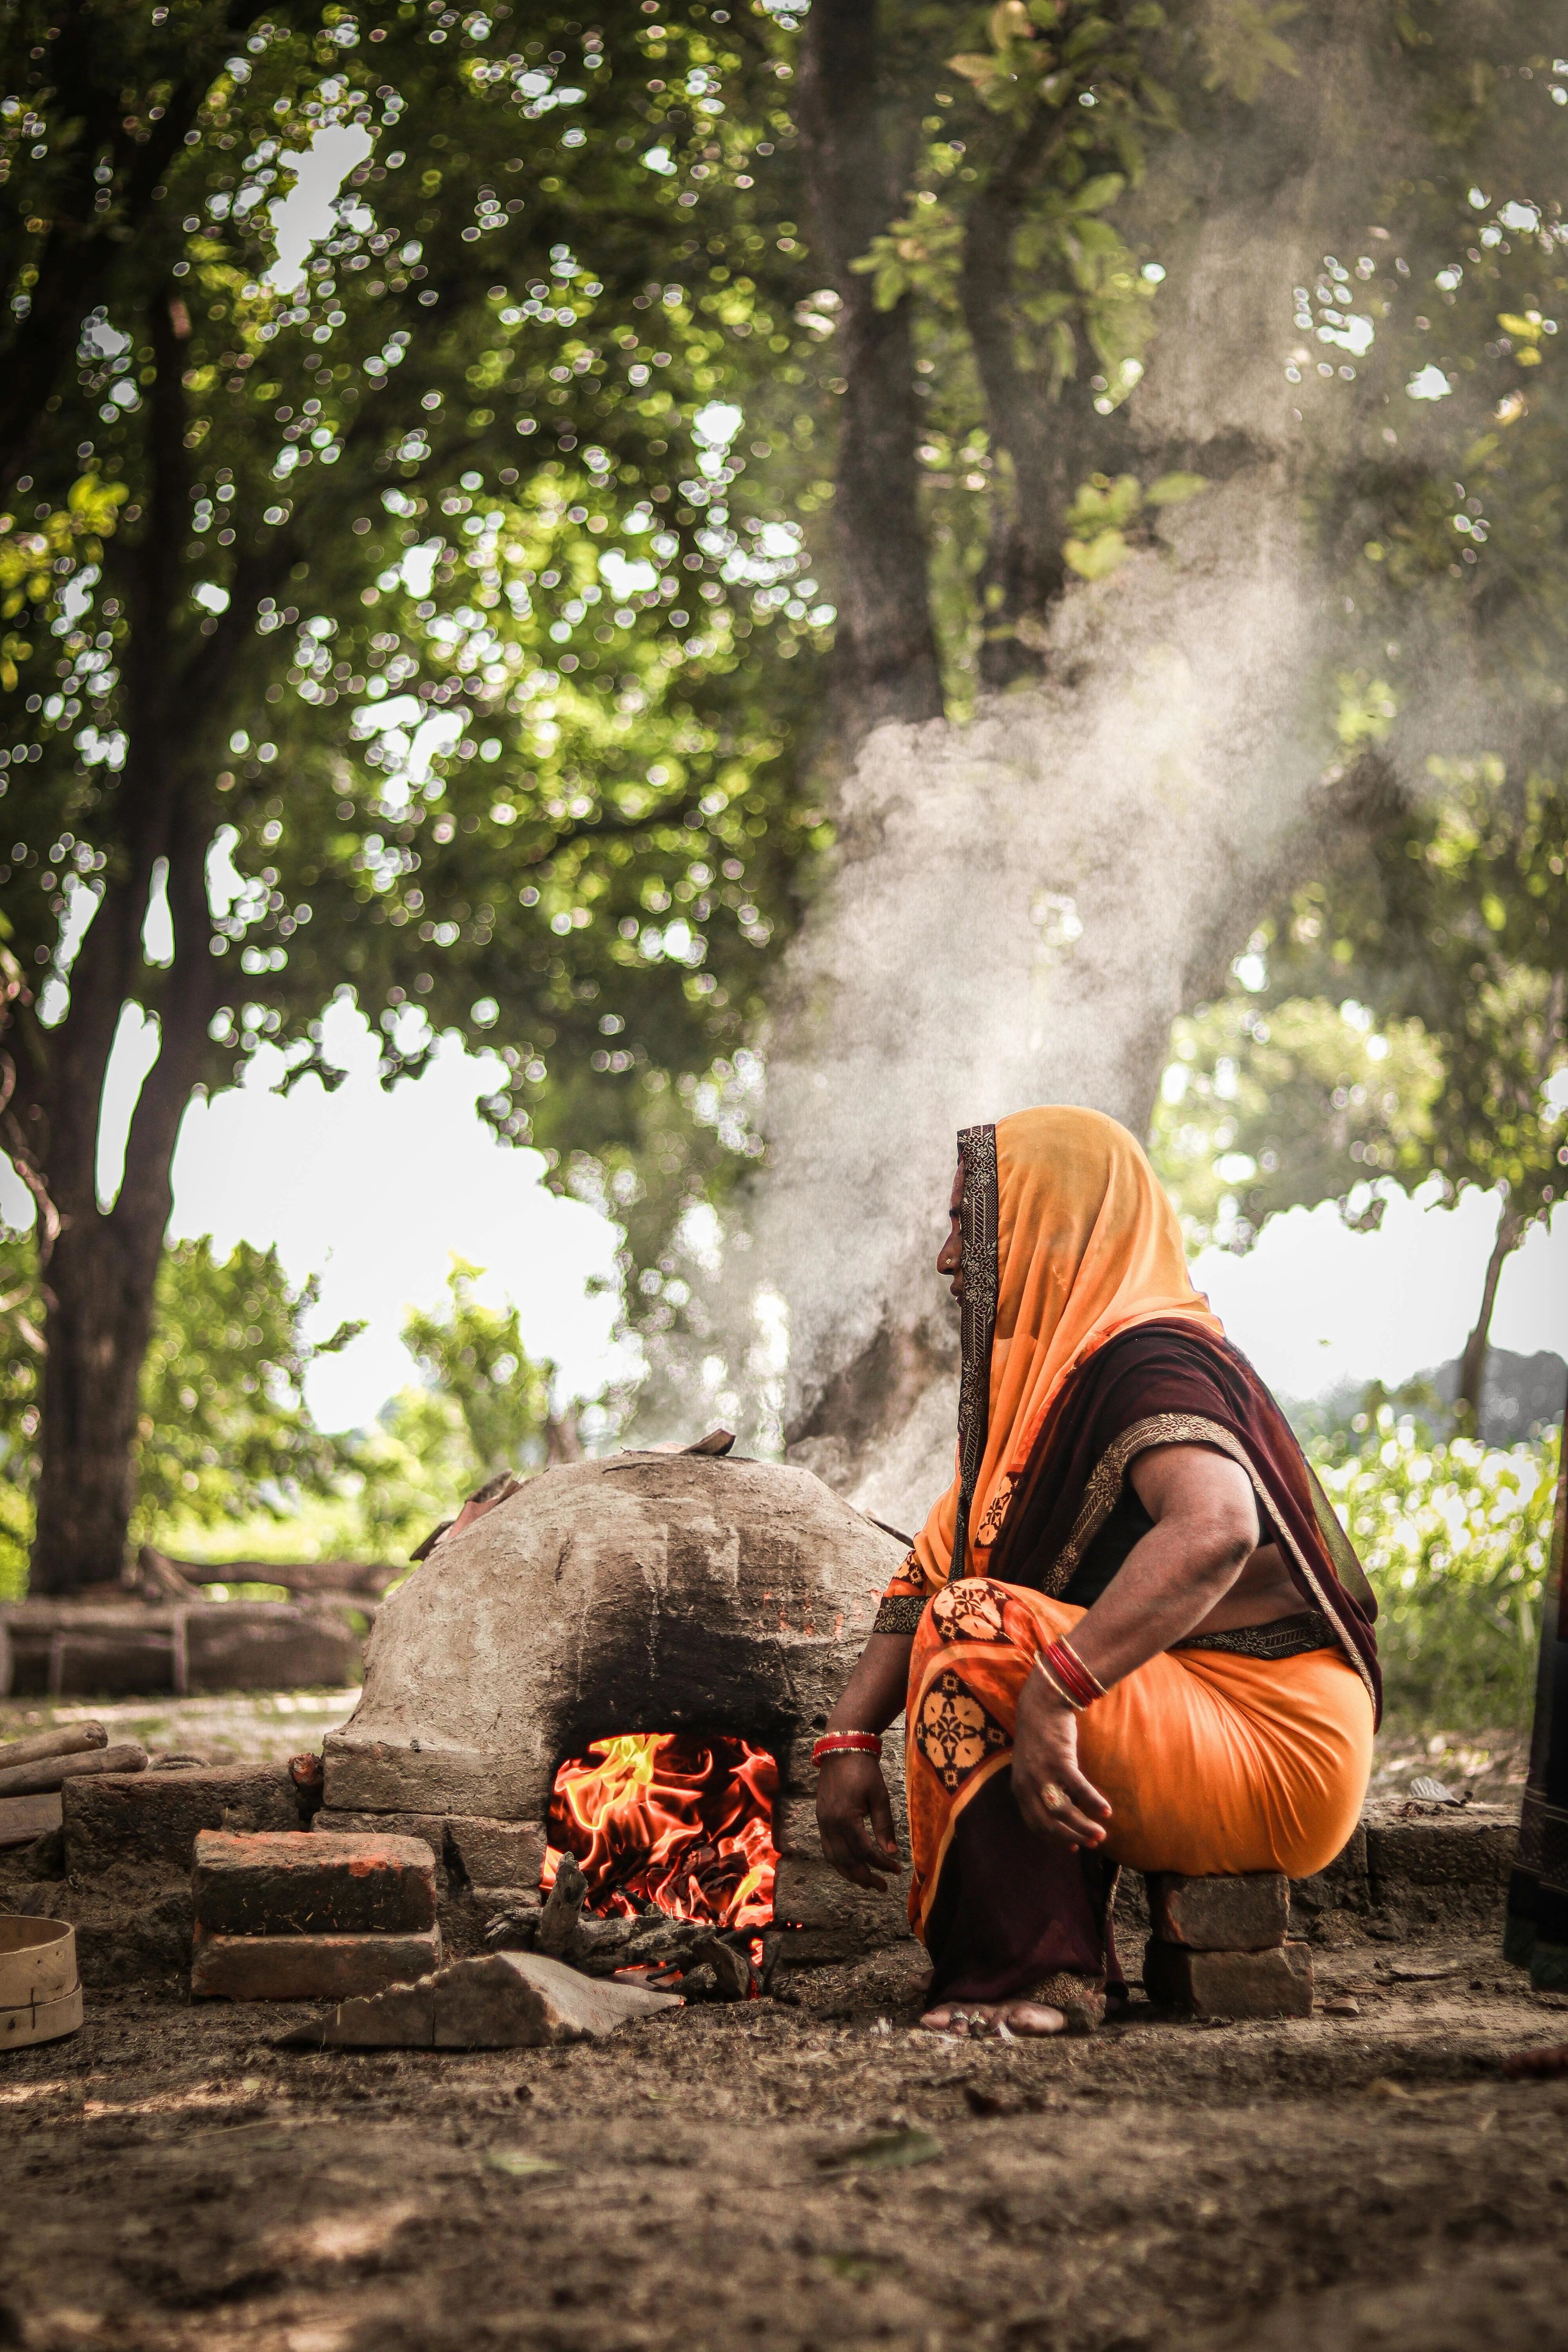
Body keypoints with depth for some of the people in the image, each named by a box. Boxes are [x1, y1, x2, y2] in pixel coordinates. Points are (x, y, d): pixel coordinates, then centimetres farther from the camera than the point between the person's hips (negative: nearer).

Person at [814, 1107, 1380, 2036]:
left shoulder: (1149, 1359, -15)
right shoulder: (1050, 1375, 15)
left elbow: (1214, 1530, -36)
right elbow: (931, 1573, 11)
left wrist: (1053, 1694, -41)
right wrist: (850, 1739, -2)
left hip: (1274, 1755, -10)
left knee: (977, 1640, -24)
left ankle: (1033, 1976, -16)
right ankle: (1075, 1959, 12)